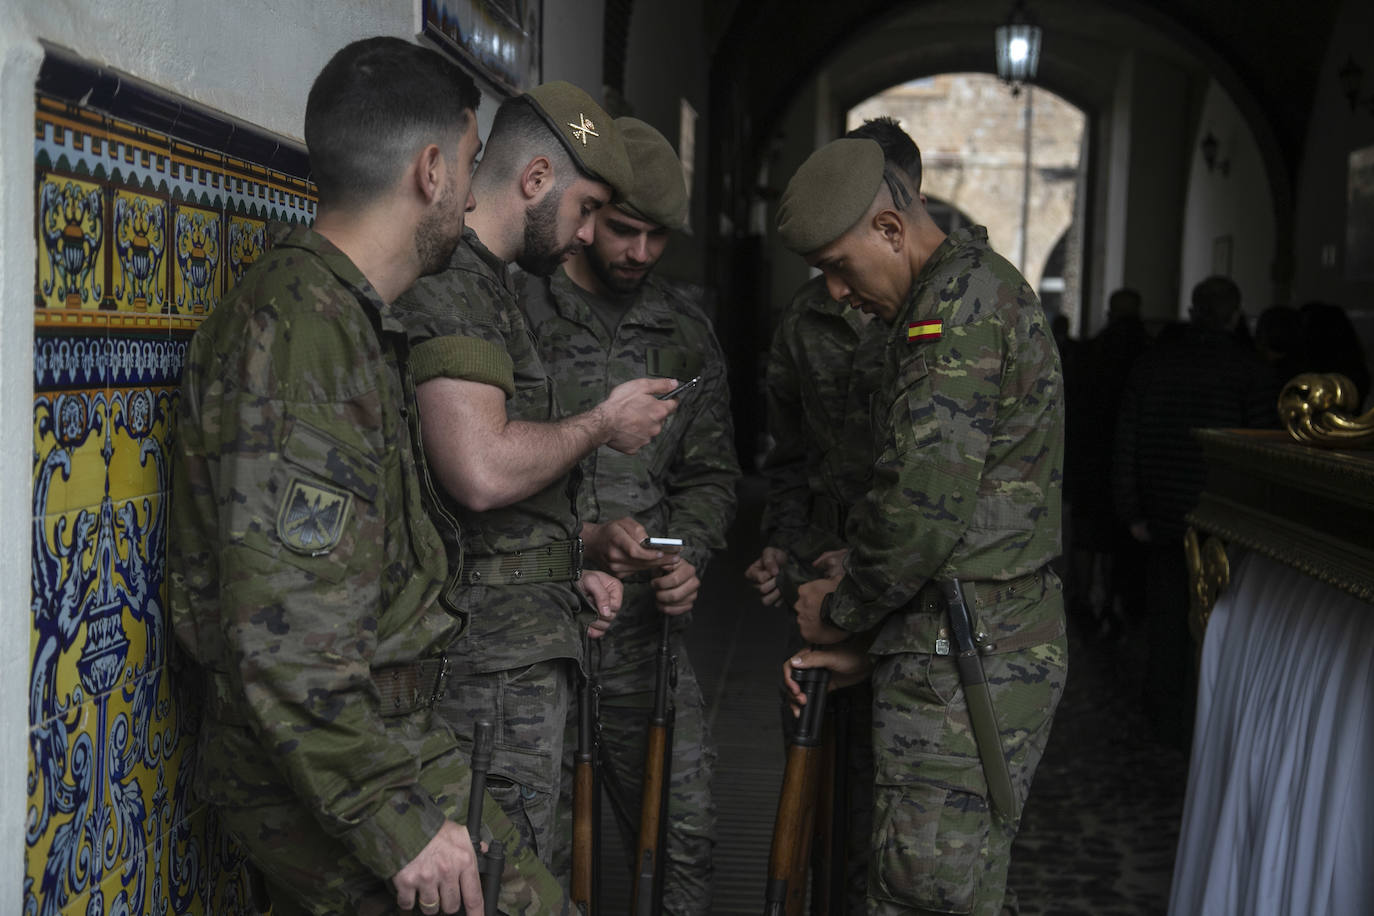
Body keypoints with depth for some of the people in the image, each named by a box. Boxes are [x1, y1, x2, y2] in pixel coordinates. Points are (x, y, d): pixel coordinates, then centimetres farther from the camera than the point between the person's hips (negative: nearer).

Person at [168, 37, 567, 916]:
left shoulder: (353, 318, 15)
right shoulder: (296, 327, -18)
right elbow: (285, 628, -24)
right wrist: (401, 818, -21)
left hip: (371, 733, 9)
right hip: (326, 768, -9)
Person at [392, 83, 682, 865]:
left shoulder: (482, 281, 19)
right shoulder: (452, 279, -15)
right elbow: (482, 471, -27)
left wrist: (563, 571, 17)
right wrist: (602, 425, -11)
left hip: (512, 644, 10)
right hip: (495, 656, -10)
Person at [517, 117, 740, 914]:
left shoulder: (686, 331, 9)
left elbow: (711, 474, 14)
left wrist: (690, 555, -5)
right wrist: (579, 539, -18)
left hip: (646, 624, 4)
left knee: (685, 833, 9)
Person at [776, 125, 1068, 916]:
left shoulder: (959, 306, -15)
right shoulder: (984, 291, 19)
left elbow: (924, 508, -23)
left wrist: (843, 614, -5)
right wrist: (865, 643, 17)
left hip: (965, 667, -11)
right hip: (1002, 651, 11)